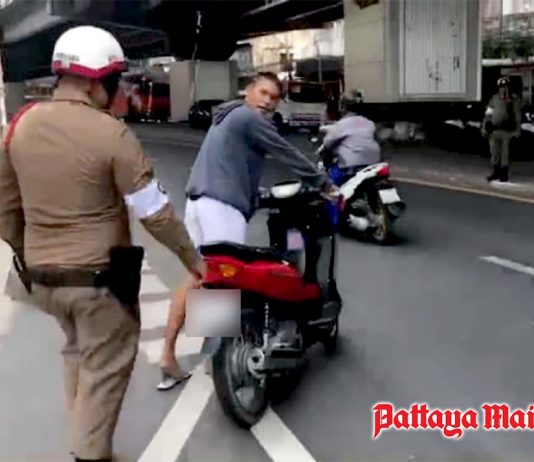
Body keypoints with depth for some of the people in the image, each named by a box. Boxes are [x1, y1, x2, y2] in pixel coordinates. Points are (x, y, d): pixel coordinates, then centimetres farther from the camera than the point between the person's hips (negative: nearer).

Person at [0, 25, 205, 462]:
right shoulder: (112, 135, -18)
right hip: (99, 277, -7)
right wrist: (193, 258, -2)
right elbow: (155, 212, -15)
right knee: (104, 370, 11)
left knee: (78, 352, 28)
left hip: (43, 276, 7)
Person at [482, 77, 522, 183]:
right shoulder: (494, 99, 12)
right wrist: (484, 127, 7)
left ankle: (504, 174, 5)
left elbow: (517, 116, 0)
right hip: (494, 130, 4)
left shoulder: (514, 100, 2)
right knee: (494, 153, 9)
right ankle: (496, 172, 21)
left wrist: (517, 130, -6)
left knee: (505, 154, -2)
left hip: (507, 130, -4)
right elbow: (488, 114, 13)